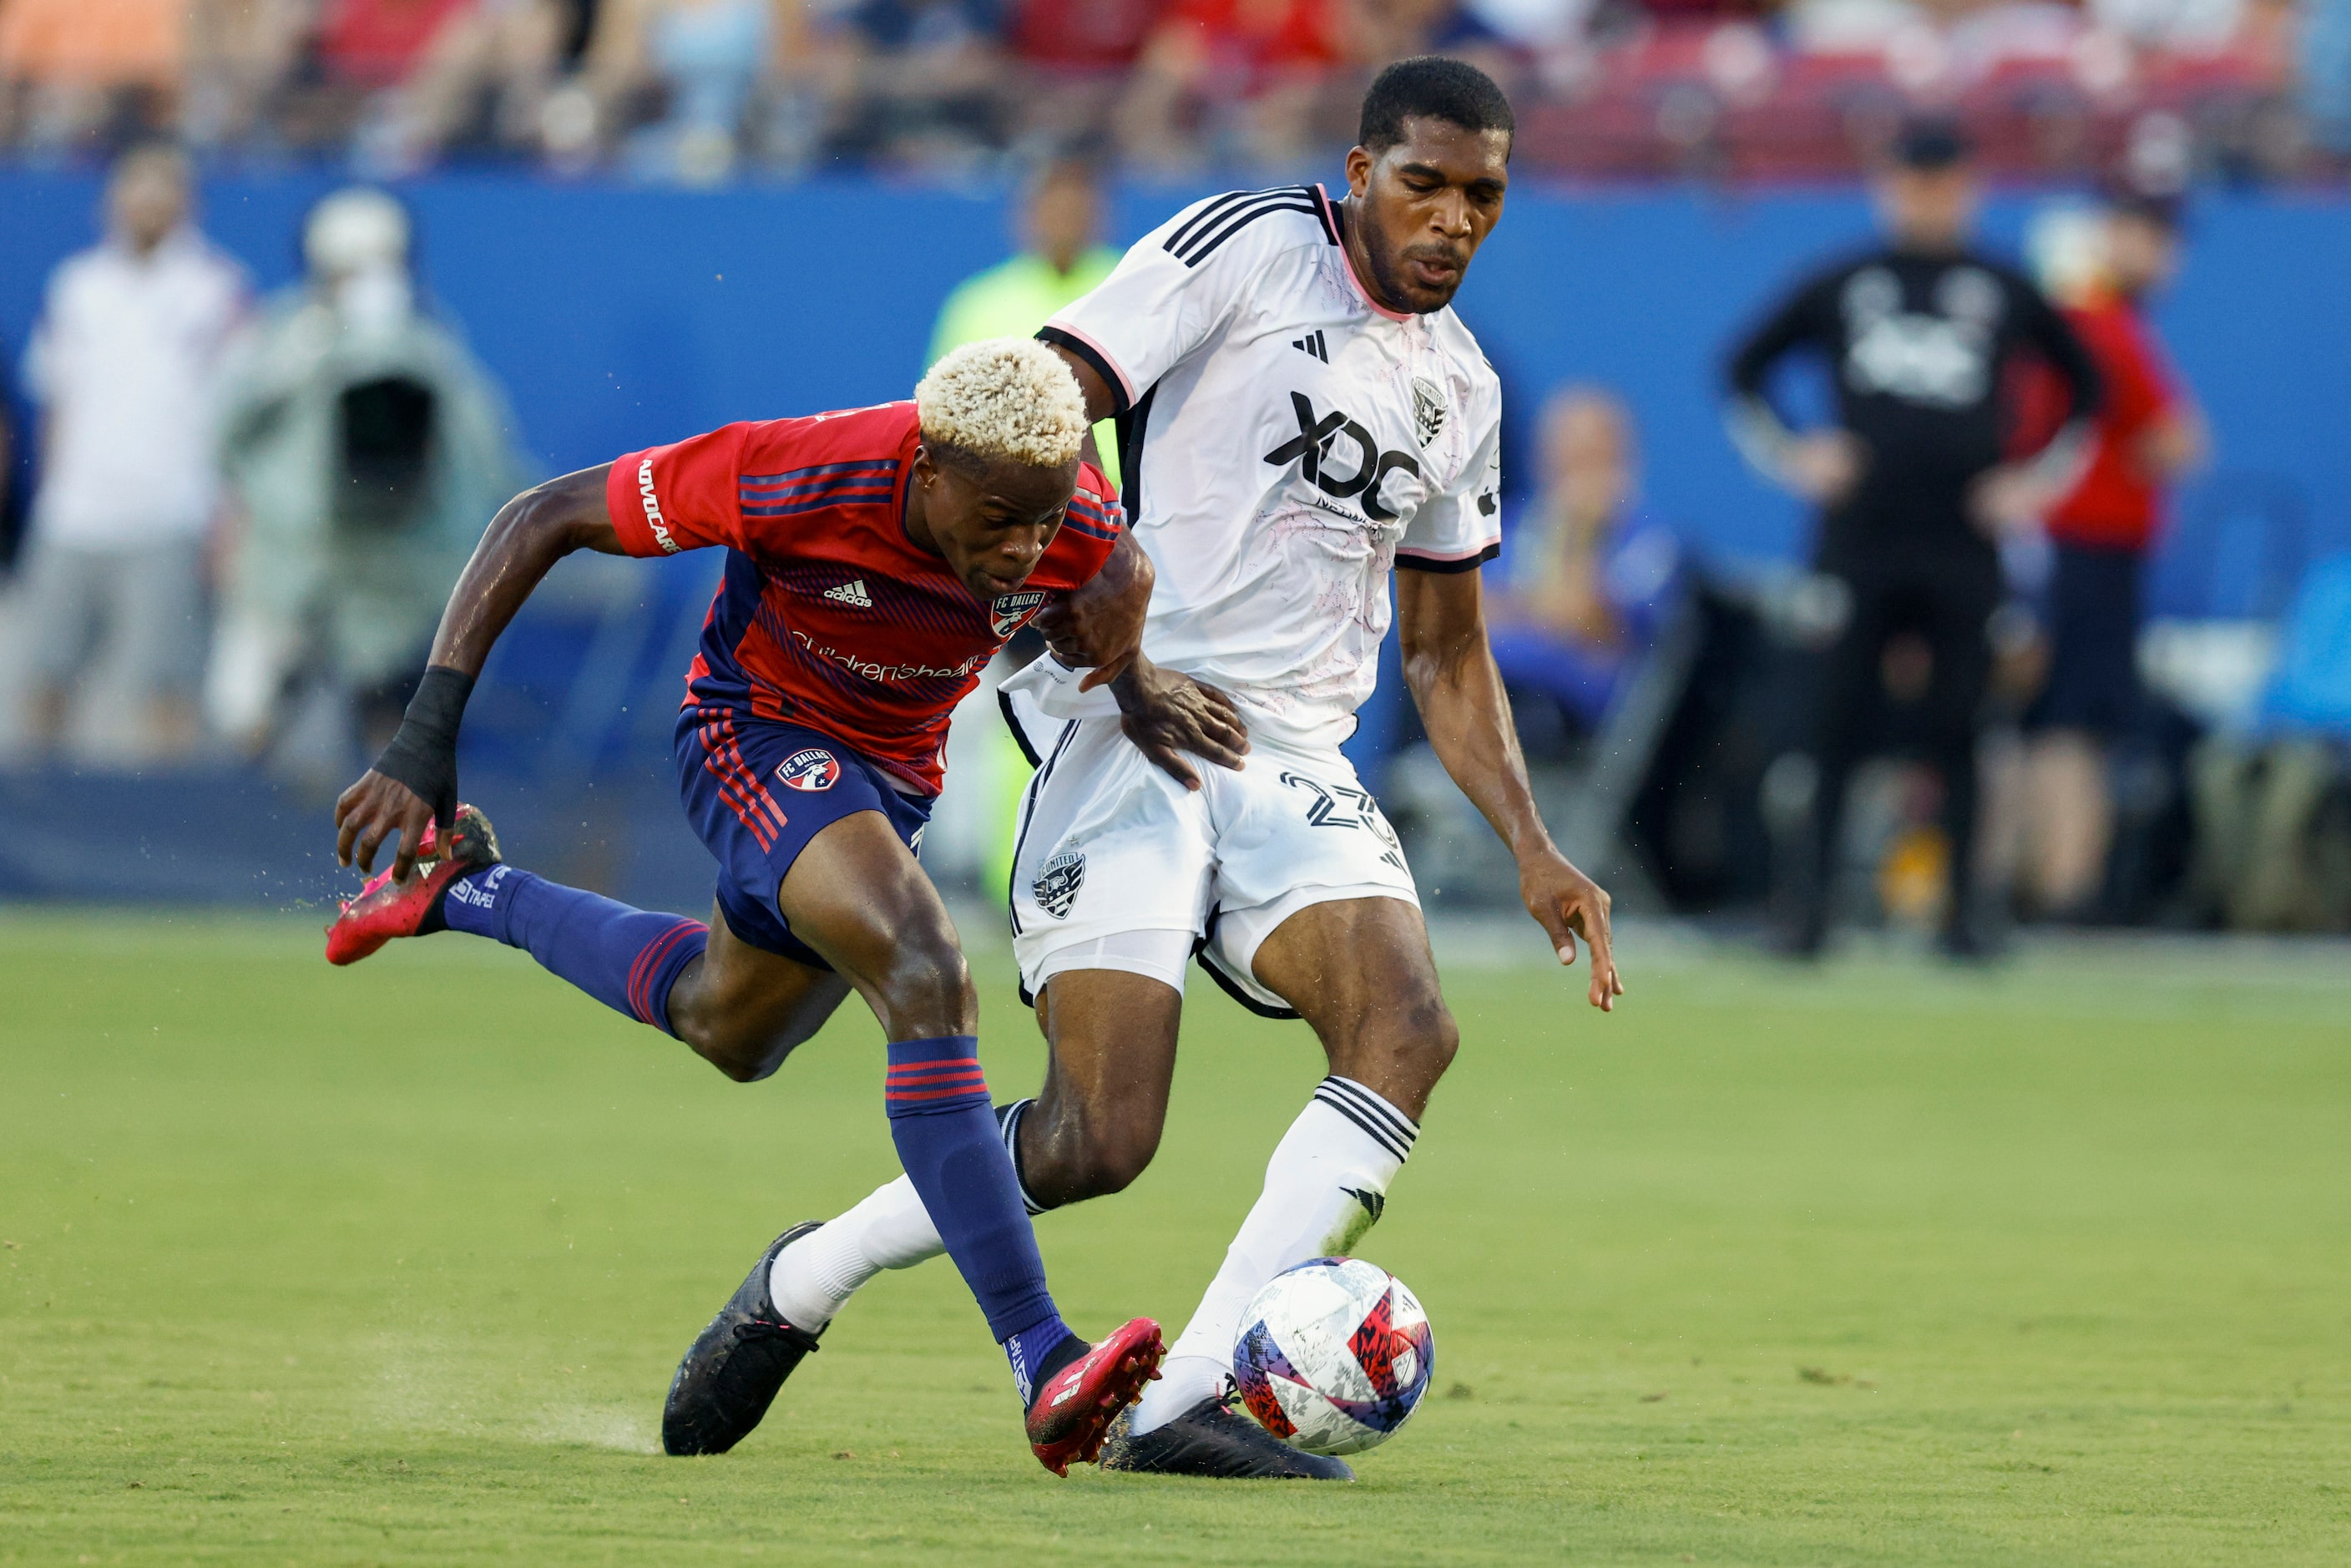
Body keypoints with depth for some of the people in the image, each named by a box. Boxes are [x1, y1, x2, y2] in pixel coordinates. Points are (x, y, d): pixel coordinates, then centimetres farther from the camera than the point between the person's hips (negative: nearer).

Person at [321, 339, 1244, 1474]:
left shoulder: (1082, 531, -23)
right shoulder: (798, 477, -35)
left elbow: (1110, 590, 5)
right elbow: (544, 519, -23)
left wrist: (1133, 686, -19)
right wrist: (427, 739, -26)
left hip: (891, 772, 6)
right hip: (754, 734, -6)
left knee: (727, 1030, 28)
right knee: (928, 983, -30)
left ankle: (468, 893, 50)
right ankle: (1041, 1363, -35)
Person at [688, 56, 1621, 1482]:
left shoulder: (1461, 387, 19)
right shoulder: (1245, 249, 0)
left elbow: (1448, 654, 26)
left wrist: (1533, 849, 16)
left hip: (1294, 762, 6)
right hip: (1128, 722, -6)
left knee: (1408, 1030, -22)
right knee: (1100, 1139, -16)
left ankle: (1188, 1400, -25)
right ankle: (801, 1285, 10)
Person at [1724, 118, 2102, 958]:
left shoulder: (2004, 293, 9)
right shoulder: (1839, 286, 9)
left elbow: (2085, 384, 19)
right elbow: (1744, 369, 17)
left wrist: (2037, 479, 9)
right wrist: (1792, 456, 6)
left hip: (1964, 546, 0)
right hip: (1859, 540, 0)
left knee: (1959, 730, -1)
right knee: (1835, 724, -4)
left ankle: (1961, 910, 6)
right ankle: (1809, 906, -1)